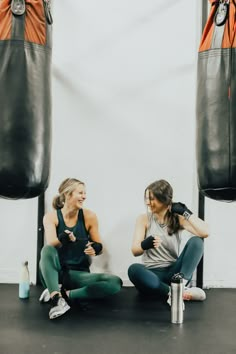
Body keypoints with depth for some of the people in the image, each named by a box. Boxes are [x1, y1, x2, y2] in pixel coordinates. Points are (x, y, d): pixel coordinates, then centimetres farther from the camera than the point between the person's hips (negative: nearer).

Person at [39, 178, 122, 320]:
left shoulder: (89, 216, -2)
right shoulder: (51, 217, -5)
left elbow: (99, 247, 4)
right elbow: (51, 244, -21)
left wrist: (95, 249, -21)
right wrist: (63, 238, -44)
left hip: (78, 274, 2)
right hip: (56, 273, -2)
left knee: (115, 282, -23)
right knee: (47, 250, -33)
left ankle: (66, 295, -23)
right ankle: (56, 298, -39)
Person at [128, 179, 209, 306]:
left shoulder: (178, 218, 3)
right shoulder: (144, 219, 3)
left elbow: (204, 233, -13)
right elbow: (135, 251, -8)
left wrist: (186, 212, -13)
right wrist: (145, 244, -30)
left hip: (174, 272, 1)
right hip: (152, 273, 0)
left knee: (196, 241, -21)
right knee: (134, 269, -34)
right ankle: (180, 293, -33)